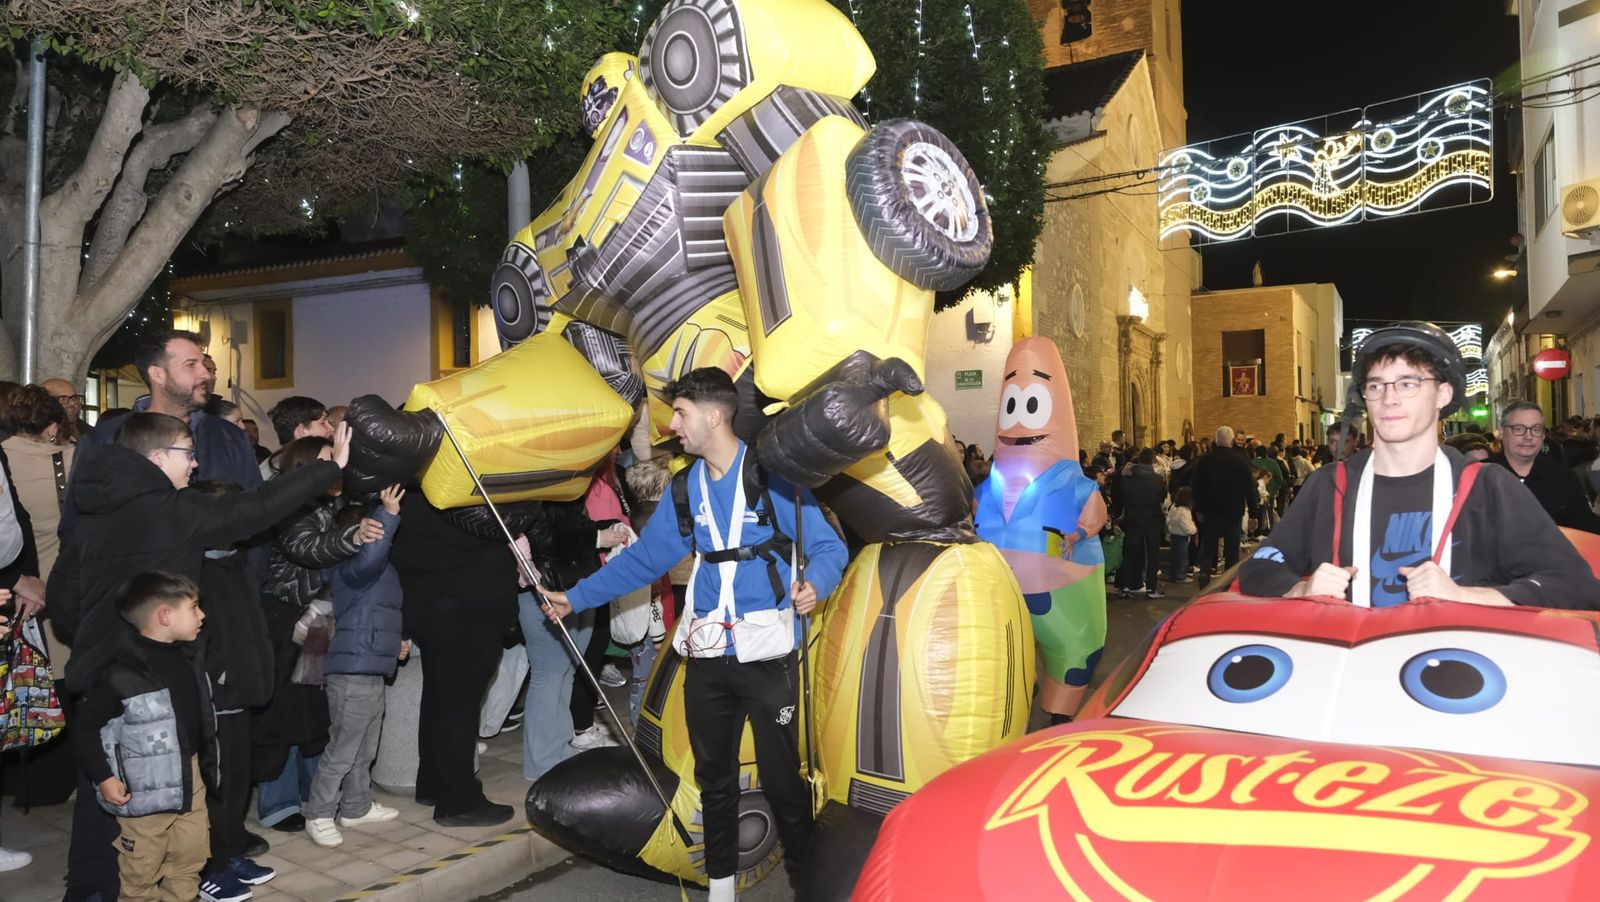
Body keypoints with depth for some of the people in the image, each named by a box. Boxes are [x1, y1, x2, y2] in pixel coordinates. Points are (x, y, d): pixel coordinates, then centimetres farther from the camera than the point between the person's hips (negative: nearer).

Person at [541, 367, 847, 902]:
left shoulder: (773, 476, -9)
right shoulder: (685, 490, 8)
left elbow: (827, 547, -8)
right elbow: (642, 559, 16)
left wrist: (814, 585, -28)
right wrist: (576, 597, 17)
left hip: (767, 656, -5)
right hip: (706, 658, 6)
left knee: (781, 778, 0)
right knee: (714, 778, 16)